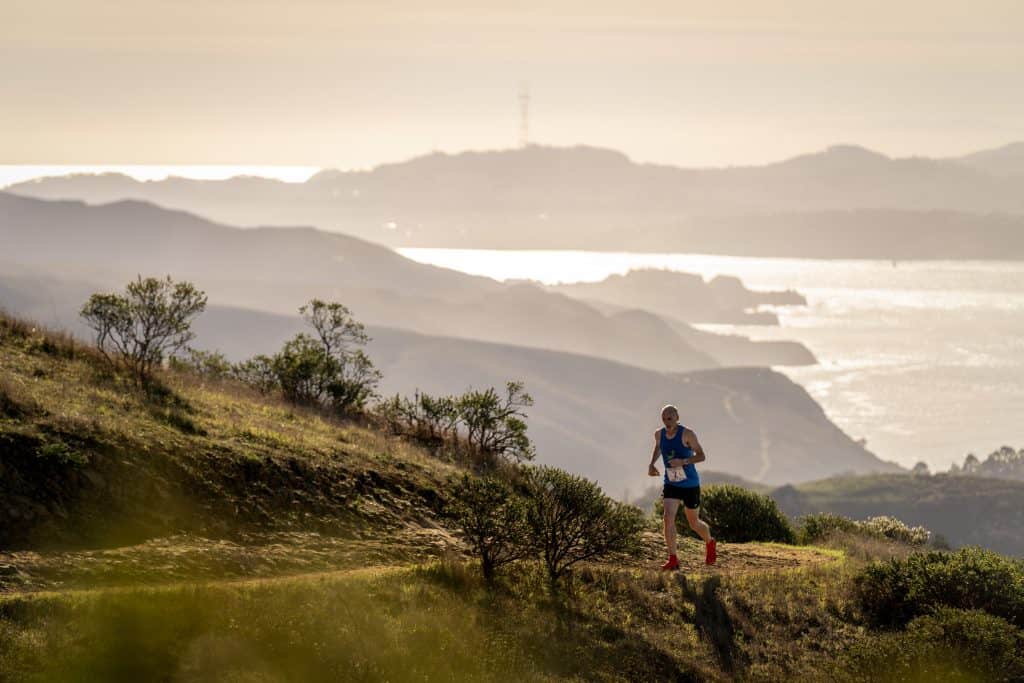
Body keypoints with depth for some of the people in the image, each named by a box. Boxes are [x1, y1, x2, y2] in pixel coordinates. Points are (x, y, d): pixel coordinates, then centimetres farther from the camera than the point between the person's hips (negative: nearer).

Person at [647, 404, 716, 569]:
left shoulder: (687, 434, -16)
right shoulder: (659, 434, -1)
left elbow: (702, 456, -15)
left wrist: (683, 461, -30)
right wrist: (651, 464, 7)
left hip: (690, 485, -3)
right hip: (671, 485, 3)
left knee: (694, 523, 10)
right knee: (668, 518, -18)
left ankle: (709, 543, 43)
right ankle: (673, 560, -14)